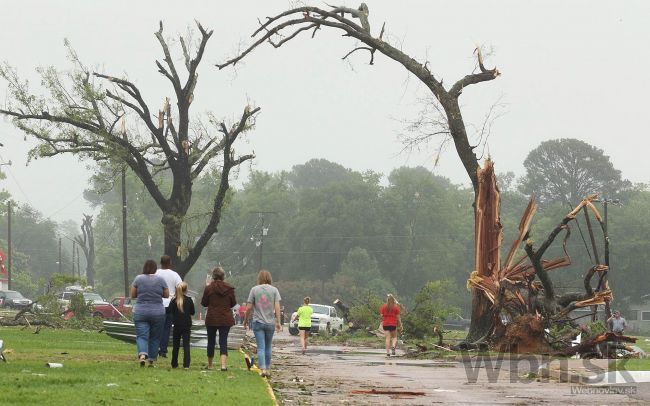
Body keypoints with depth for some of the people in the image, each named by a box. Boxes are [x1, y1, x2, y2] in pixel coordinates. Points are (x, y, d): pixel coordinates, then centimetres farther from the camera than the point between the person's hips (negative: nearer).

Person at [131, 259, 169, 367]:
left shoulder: (138, 279, -3)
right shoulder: (160, 280, -2)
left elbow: (133, 295, 2)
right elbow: (166, 295, 5)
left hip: (140, 313, -1)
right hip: (158, 313, 1)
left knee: (141, 336, -3)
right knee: (155, 338, 11)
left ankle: (142, 354, -28)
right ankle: (151, 360, 13)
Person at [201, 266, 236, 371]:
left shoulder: (209, 288, -9)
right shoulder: (229, 288, -3)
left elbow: (204, 303, -1)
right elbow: (233, 303, 5)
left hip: (211, 319, -1)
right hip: (226, 319, 1)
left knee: (211, 341, 13)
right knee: (223, 341, 1)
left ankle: (209, 365, 23)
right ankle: (223, 364, -16)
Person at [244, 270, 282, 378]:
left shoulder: (254, 289, -2)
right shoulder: (274, 290, 1)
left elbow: (249, 307, -1)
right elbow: (277, 307, -5)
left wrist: (246, 320, 12)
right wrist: (278, 322, -3)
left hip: (257, 322, -1)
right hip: (270, 323, 1)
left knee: (261, 347, -2)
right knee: (268, 347, 15)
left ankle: (263, 369, -15)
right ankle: (267, 369, 21)